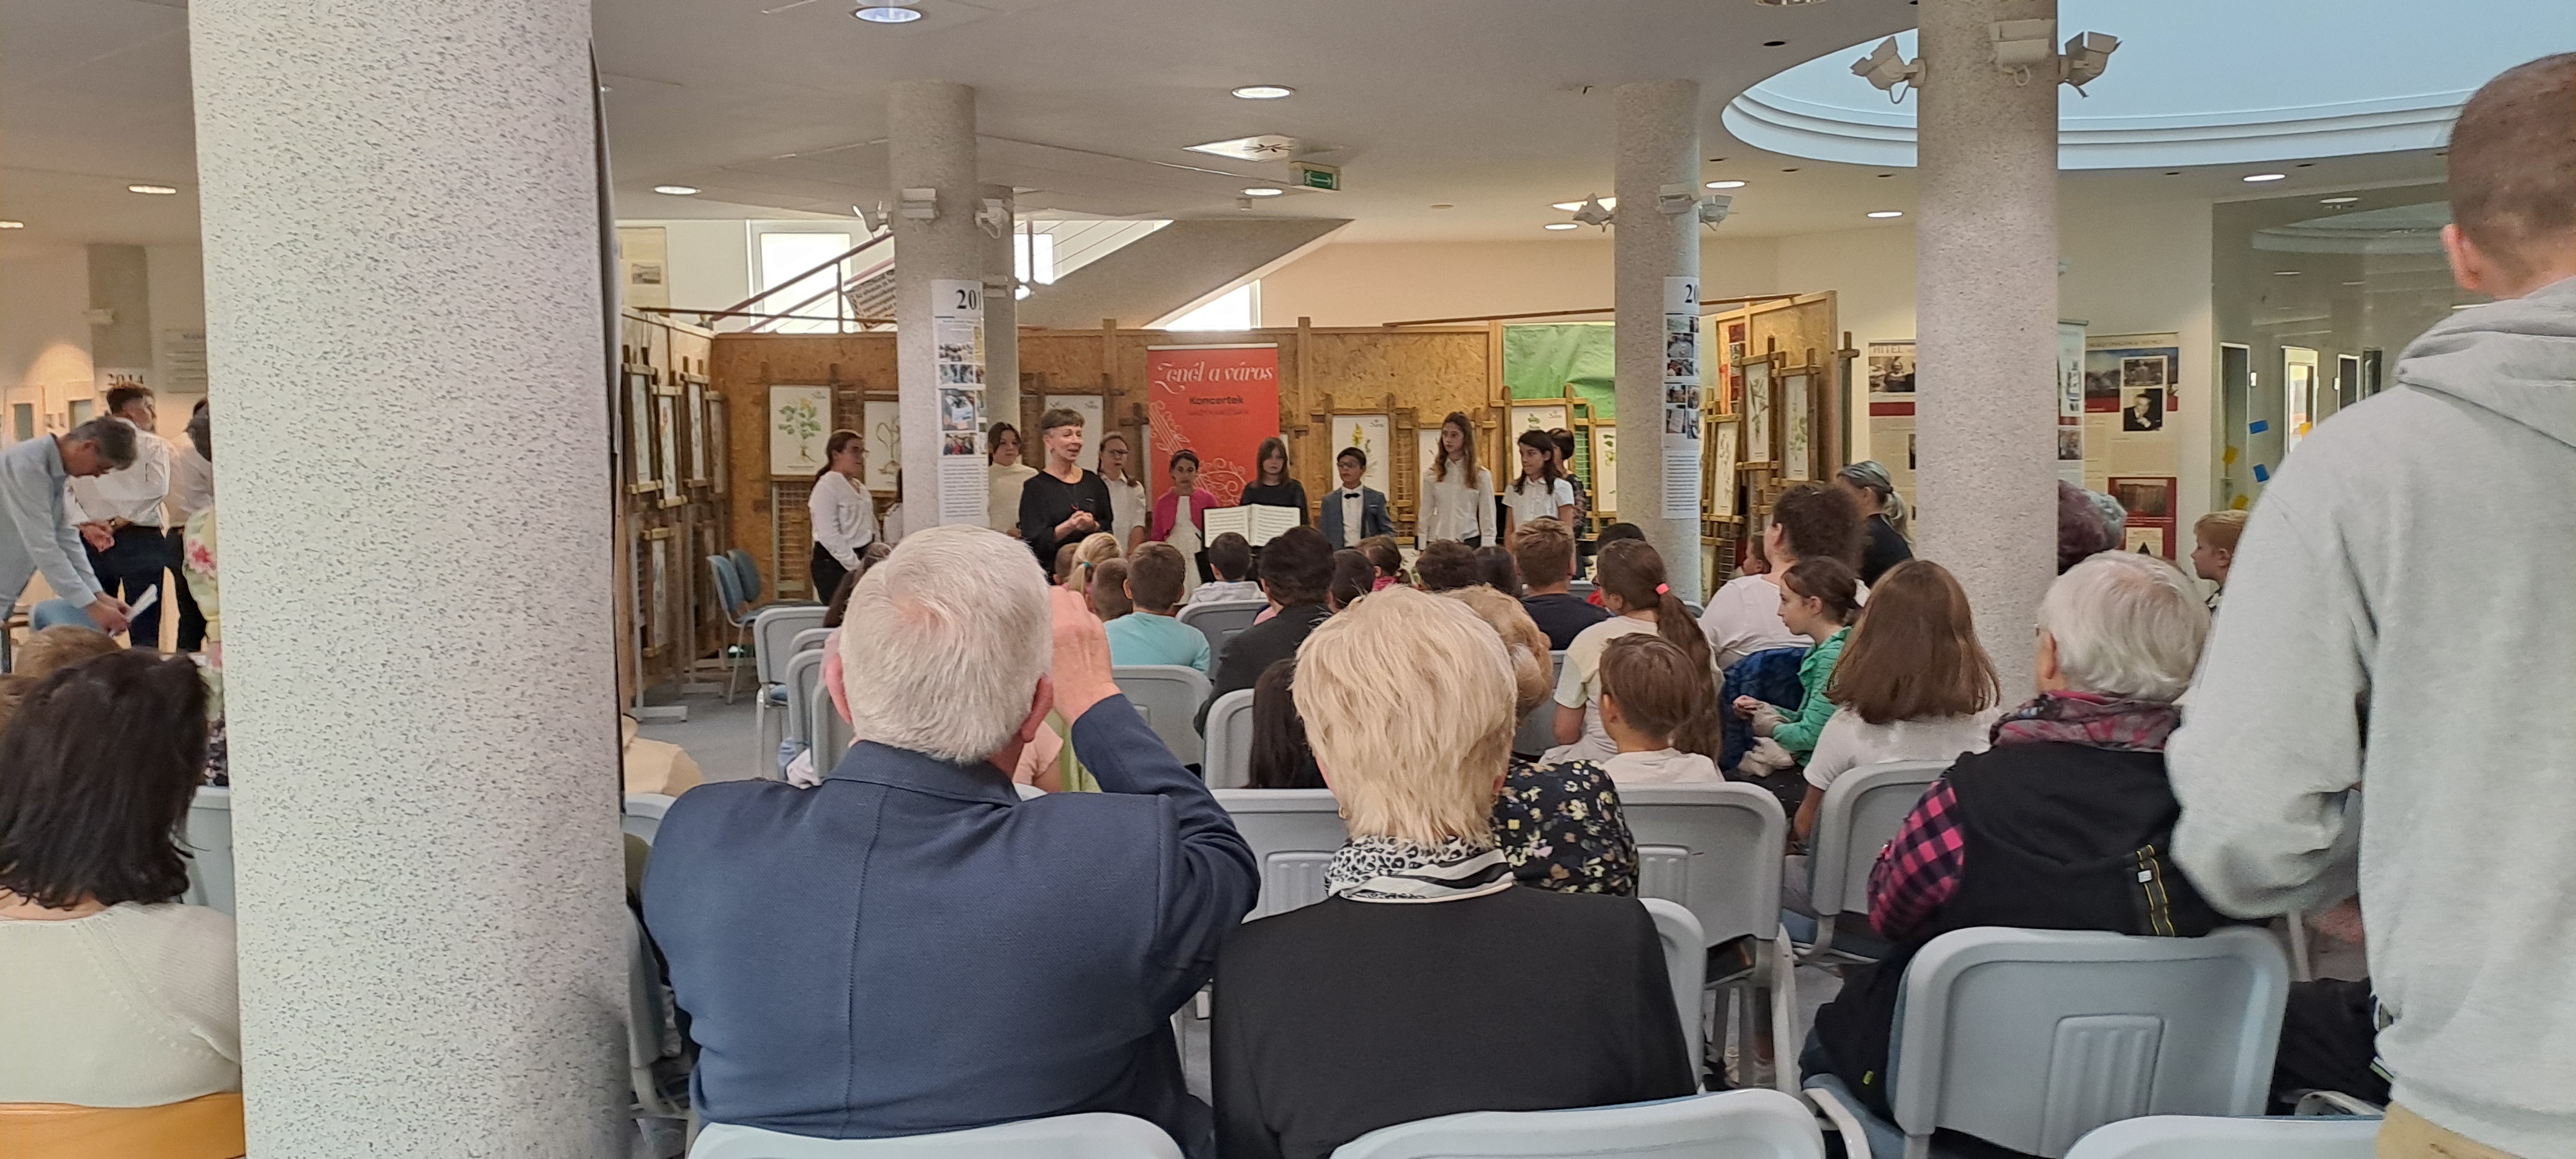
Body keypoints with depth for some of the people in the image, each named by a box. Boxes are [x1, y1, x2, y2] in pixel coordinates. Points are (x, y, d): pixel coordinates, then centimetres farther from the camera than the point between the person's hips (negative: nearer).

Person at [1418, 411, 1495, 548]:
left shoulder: (1481, 476, 3)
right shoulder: (1431, 474, 6)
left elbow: (1487, 519, 4)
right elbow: (1425, 516, 8)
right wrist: (1423, 549, 4)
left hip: (1470, 542, -1)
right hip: (1438, 543, 1)